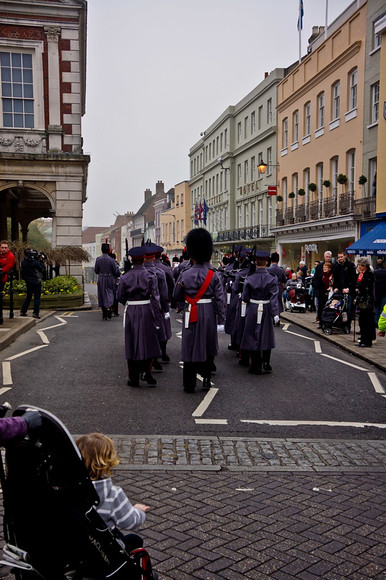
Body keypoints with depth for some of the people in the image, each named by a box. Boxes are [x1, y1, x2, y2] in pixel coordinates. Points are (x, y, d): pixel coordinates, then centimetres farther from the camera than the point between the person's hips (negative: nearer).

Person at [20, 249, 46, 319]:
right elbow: (42, 269, -9)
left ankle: (23, 311, 18)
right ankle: (35, 313, -2)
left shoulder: (23, 262, -4)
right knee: (37, 297, 1)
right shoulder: (34, 262, -18)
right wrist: (41, 261, -1)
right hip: (36, 282, -6)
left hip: (28, 282, 6)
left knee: (28, 296, 19)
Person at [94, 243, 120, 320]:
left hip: (101, 280, 2)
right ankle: (110, 308, -19)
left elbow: (96, 271, 2)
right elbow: (116, 272, -9)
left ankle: (104, 315, 15)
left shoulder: (98, 259, -5)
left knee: (102, 296, 11)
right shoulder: (111, 260, -12)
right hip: (110, 279, -2)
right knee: (111, 294, 8)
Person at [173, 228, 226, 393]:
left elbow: (177, 297, 5)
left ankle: (189, 385, 12)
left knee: (190, 347, 7)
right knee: (209, 346, 18)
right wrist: (221, 320, -2)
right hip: (209, 314, 0)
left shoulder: (185, 275, -5)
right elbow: (220, 299, -7)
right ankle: (206, 376, 16)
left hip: (191, 315, 0)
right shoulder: (213, 275, -7)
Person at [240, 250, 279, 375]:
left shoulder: (249, 279, -8)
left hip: (252, 310, 0)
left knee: (253, 337, 7)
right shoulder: (272, 279, -8)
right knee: (266, 336, 14)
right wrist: (275, 313, -14)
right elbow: (274, 298, -14)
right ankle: (266, 364, 15)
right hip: (266, 311, 0)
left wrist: (243, 297, 16)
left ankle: (256, 366, 11)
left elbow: (245, 298, -6)